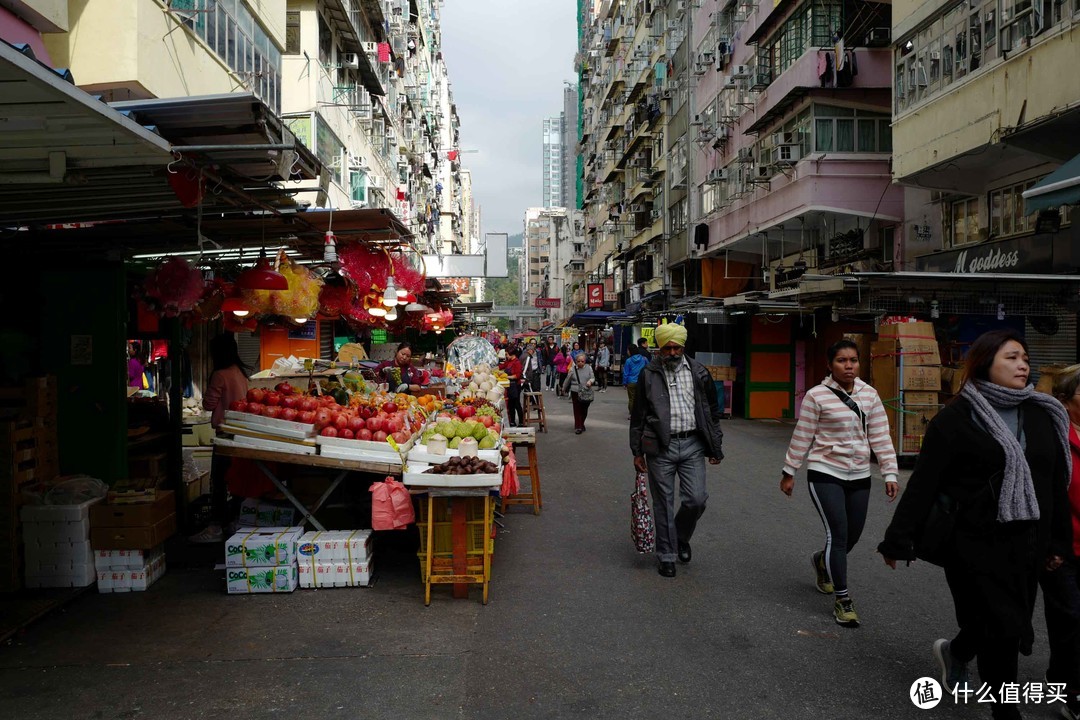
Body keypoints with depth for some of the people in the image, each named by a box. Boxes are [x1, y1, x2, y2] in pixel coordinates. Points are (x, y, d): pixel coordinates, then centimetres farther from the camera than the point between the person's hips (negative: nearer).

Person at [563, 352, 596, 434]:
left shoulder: (588, 368, 0)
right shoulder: (572, 369, -3)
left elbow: (593, 377, 2)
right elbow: (567, 380, 9)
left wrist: (590, 381, -21)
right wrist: (564, 389, 21)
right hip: (575, 392, -2)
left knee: (584, 410, 10)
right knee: (577, 409, -2)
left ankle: (581, 424, 31)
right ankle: (578, 427, 4)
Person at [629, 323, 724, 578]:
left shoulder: (698, 373, 5)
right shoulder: (649, 374, 1)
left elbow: (712, 412, 11)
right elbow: (638, 415, 4)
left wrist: (715, 447, 9)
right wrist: (637, 451, 2)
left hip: (692, 444, 2)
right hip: (660, 446, -1)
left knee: (696, 500, -1)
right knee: (663, 504, 5)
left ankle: (682, 537, 28)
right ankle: (666, 555, 19)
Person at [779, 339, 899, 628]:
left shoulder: (870, 394, 3)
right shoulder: (817, 396, -10)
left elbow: (881, 438, 5)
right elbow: (802, 438, -4)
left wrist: (890, 474, 1)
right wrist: (789, 473, -1)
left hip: (859, 476, 5)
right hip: (825, 474, -5)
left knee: (852, 536, 13)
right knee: (838, 534, -10)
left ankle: (822, 561, 45)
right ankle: (842, 599, 4)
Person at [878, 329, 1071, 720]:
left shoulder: (1042, 415, 8)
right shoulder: (957, 418, -9)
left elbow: (1056, 482, 14)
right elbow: (924, 483, -10)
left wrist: (1059, 541, 16)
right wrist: (898, 539, -11)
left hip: (1027, 542, 6)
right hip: (976, 543, -6)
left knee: (1005, 625, 14)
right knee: (1002, 629, -1)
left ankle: (954, 652, 45)